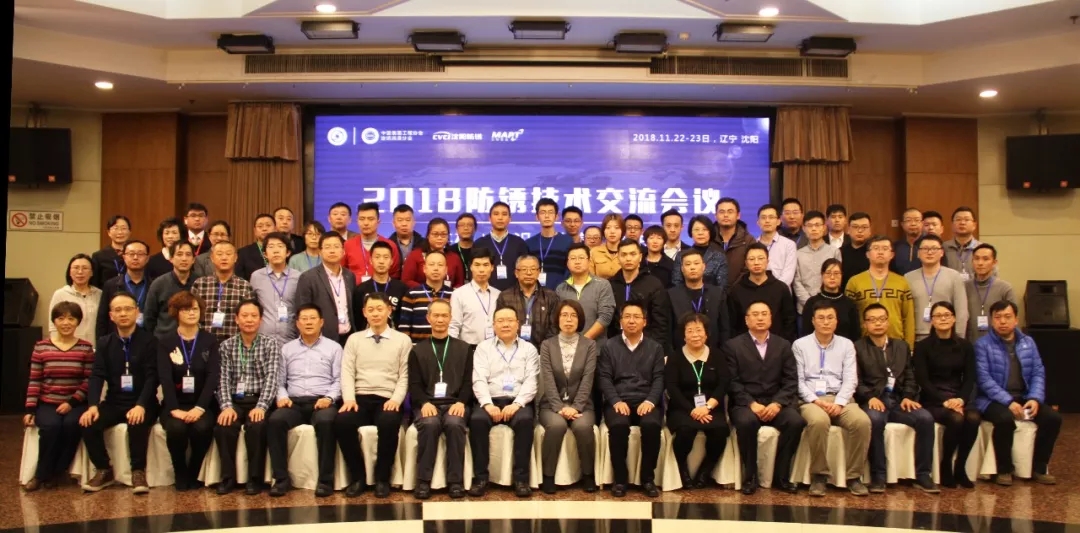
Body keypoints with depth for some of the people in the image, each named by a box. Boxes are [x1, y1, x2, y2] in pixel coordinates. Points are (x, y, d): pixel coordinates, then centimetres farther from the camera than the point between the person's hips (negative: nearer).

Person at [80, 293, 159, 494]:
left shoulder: (149, 341, -2)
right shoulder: (104, 343, 11)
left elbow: (152, 377, -11)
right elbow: (97, 376, 0)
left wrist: (141, 405, -27)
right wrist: (93, 405, -18)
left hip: (142, 404, -4)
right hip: (114, 402, 4)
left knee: (137, 424, -35)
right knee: (88, 424, -22)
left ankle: (138, 471, -16)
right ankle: (104, 470, -2)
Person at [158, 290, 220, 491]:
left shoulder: (210, 341, 7)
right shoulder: (165, 342, 6)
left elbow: (213, 377, -5)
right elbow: (165, 378, -6)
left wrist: (200, 407, -19)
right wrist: (174, 409, -21)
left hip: (202, 403, 0)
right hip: (174, 404, 0)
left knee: (202, 428, -31)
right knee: (176, 428, -31)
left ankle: (193, 473, -5)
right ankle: (180, 474, -5)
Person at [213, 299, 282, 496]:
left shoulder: (270, 344, 3)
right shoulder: (227, 345, 10)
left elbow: (272, 377, -8)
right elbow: (223, 378, 1)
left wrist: (261, 406, -22)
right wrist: (226, 406, -16)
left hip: (259, 400, -2)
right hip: (235, 400, 2)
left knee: (256, 426, -32)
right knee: (223, 427, -28)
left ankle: (255, 478, -16)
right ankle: (228, 477, -11)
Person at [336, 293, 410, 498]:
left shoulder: (402, 340, 9)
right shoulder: (354, 339, 15)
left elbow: (404, 375, 3)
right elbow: (347, 372, 6)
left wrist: (396, 399, -13)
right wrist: (349, 398, -11)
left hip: (387, 400, -2)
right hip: (360, 398, 2)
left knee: (389, 423, -36)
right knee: (342, 421, -30)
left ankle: (382, 478, -14)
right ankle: (358, 477, -10)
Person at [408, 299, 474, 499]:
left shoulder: (464, 348, 16)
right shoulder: (417, 350, 16)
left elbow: (468, 381, 7)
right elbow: (414, 385, 6)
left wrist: (461, 402, -12)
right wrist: (425, 403, -14)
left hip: (454, 403, 0)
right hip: (427, 404, 0)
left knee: (455, 424, -33)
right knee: (429, 424, -34)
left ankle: (456, 480, -24)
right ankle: (423, 480, -23)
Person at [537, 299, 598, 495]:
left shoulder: (589, 345, 5)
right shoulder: (547, 345, 4)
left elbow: (587, 379, -5)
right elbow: (548, 380, -6)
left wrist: (575, 407, -18)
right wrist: (560, 407, -19)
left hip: (581, 404, 0)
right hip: (552, 404, 0)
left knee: (583, 426, -32)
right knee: (556, 425, -34)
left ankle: (588, 474, -10)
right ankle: (548, 476, -17)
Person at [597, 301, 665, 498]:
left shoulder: (656, 348, 16)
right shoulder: (609, 347, 13)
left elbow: (659, 378, 6)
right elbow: (604, 378, 3)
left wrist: (650, 401, -13)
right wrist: (616, 401, -13)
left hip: (646, 402, 1)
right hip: (618, 402, 0)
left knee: (652, 425, -32)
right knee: (618, 425, -34)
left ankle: (648, 478, -14)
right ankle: (620, 477, -15)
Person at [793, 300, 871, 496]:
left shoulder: (847, 345, 13)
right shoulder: (800, 345, 7)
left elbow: (850, 379, 4)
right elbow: (798, 380, 1)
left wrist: (839, 403, -13)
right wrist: (815, 400, -14)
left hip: (840, 399, 2)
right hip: (811, 399, -2)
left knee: (862, 421, -29)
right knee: (819, 421, -37)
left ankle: (853, 476, -13)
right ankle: (819, 475, -20)